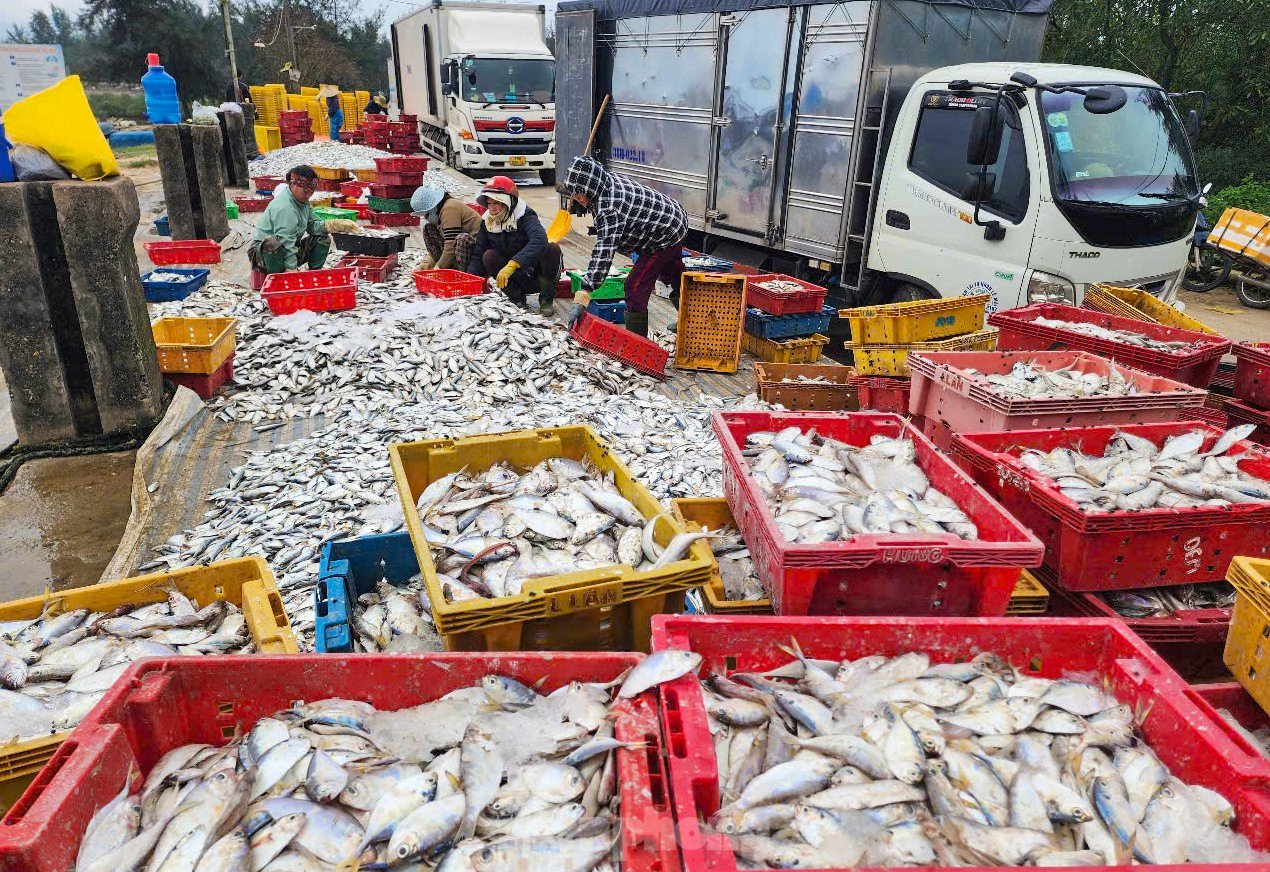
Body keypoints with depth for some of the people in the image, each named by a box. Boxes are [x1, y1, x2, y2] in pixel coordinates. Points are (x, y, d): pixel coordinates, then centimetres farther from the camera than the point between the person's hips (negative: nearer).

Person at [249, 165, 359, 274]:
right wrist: (291, 269, -32)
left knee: (322, 239, 9)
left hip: (289, 248, 9)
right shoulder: (284, 208, -26)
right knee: (272, 243, -43)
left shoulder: (303, 201, 3)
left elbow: (312, 226, 8)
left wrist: (332, 225, -11)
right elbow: (285, 241, -30)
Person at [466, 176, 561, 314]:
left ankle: (546, 299, -14)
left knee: (552, 248, -31)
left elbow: (539, 240, -40)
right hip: (517, 277, 3)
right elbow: (478, 255, -1)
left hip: (537, 273, -3)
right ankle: (516, 296, -11)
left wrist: (512, 264, -51)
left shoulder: (525, 216, -19)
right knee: (489, 256, -20)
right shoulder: (487, 221, -2)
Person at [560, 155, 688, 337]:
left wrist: (581, 299, -49)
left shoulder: (608, 210, -38)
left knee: (635, 286, -14)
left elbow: (603, 254, -45)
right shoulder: (610, 179, -9)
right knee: (674, 276, 29)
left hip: (664, 237, -11)